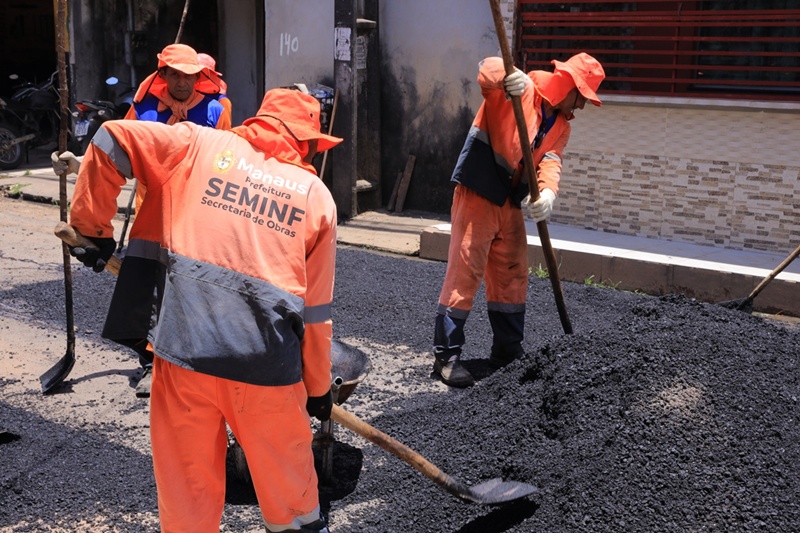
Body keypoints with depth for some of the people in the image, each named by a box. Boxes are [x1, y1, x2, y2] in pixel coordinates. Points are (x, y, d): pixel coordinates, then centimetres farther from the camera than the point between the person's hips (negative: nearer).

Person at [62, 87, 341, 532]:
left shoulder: (199, 145, 9)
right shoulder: (317, 195, 9)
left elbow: (111, 141, 1)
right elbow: (316, 310, 11)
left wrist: (92, 228, 10)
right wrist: (319, 387, 21)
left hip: (183, 346, 0)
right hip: (266, 360, 0)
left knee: (188, 483, 15)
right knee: (288, 475, 20)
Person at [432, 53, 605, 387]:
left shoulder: (561, 125, 11)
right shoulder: (519, 89, -10)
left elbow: (550, 160, -5)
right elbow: (486, 72, -29)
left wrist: (547, 192, -27)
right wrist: (508, 76, -53)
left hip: (511, 203, 8)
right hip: (477, 196, -8)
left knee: (513, 276, 14)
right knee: (464, 273, -8)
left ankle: (507, 352, 27)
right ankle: (446, 356, -1)